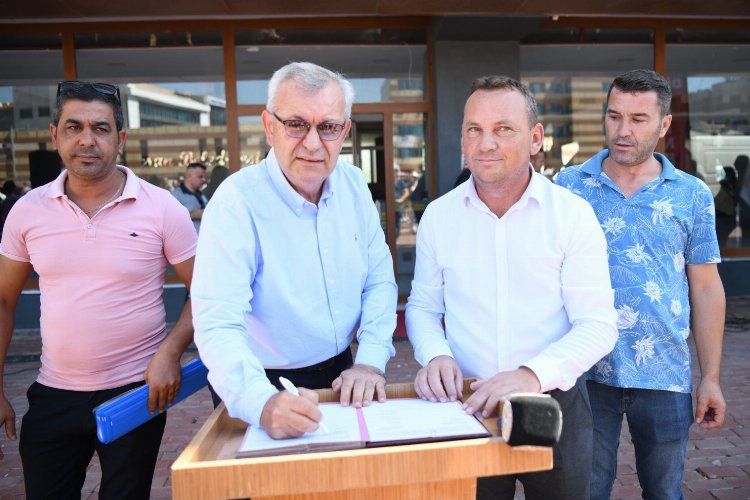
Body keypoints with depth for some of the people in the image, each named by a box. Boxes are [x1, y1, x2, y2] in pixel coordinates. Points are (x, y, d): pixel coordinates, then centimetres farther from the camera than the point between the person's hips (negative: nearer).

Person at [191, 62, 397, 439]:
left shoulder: (353, 183, -1)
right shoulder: (236, 202, -18)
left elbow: (379, 279, 4)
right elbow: (218, 326, -25)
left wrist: (371, 360, -9)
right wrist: (262, 403, -41)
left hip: (341, 377, 4)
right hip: (267, 386, -4)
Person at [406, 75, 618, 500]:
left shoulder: (573, 214, -9)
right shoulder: (438, 215, -2)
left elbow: (598, 325, -12)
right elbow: (423, 306, 7)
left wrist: (533, 374, -29)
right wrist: (435, 355, -14)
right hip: (465, 405, 1)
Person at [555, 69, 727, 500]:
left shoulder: (692, 195, 2)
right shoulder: (569, 186, -1)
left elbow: (706, 289, 4)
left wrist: (711, 378, 2)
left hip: (666, 375, 1)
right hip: (586, 371, -1)